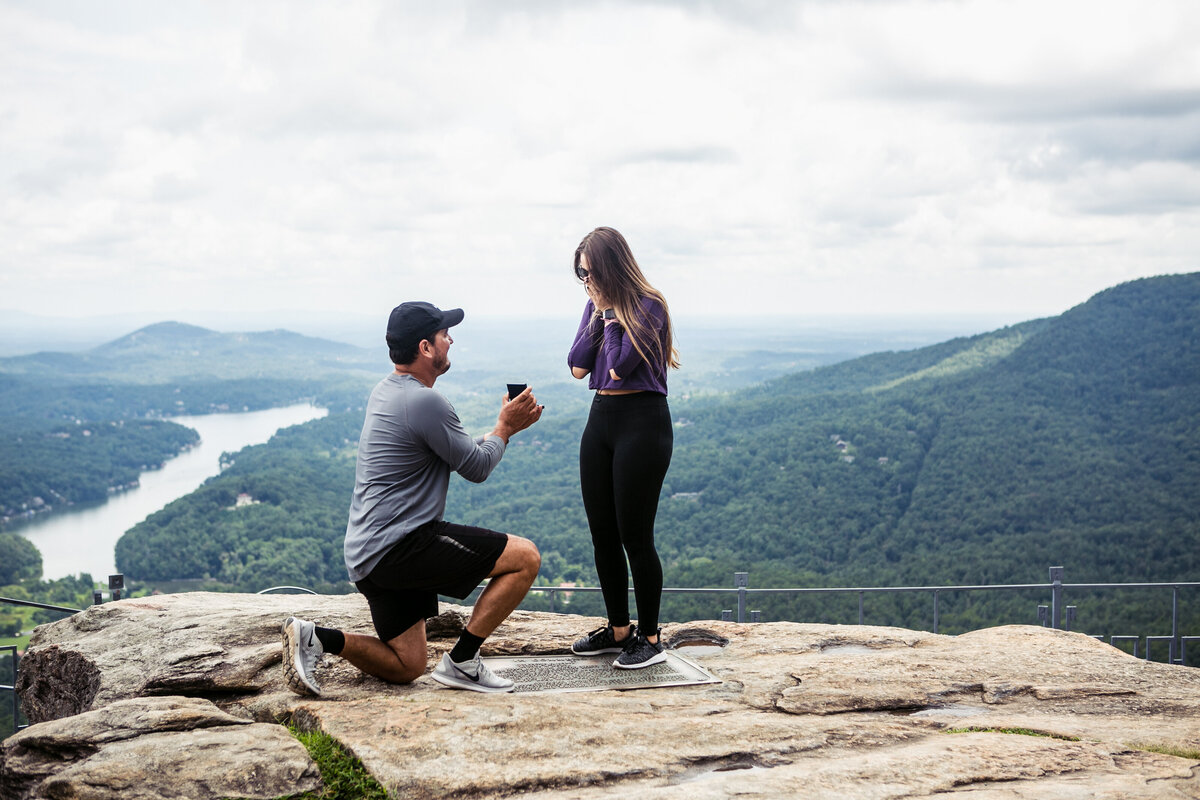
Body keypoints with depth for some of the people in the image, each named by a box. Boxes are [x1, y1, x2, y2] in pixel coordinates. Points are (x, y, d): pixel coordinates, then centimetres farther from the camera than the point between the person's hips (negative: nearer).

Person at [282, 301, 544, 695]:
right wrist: (505, 427, 10)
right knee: (525, 557, -9)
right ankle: (461, 661, -5)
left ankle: (314, 637, 1)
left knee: (406, 667, 17)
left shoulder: (387, 392, 16)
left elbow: (463, 451, 26)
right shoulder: (424, 401, -16)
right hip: (400, 545, -10)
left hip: (368, 555, 10)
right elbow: (476, 467, -7)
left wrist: (506, 425, 20)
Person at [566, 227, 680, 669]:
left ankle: (649, 638, 9)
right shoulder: (598, 305, 10)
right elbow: (578, 366, 1)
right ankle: (619, 628, 25)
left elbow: (619, 366, -20)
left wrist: (612, 315, -8)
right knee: (602, 533, 12)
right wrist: (598, 313, -4)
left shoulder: (648, 306, -11)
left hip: (642, 421, -8)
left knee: (634, 536, -4)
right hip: (601, 417, 8)